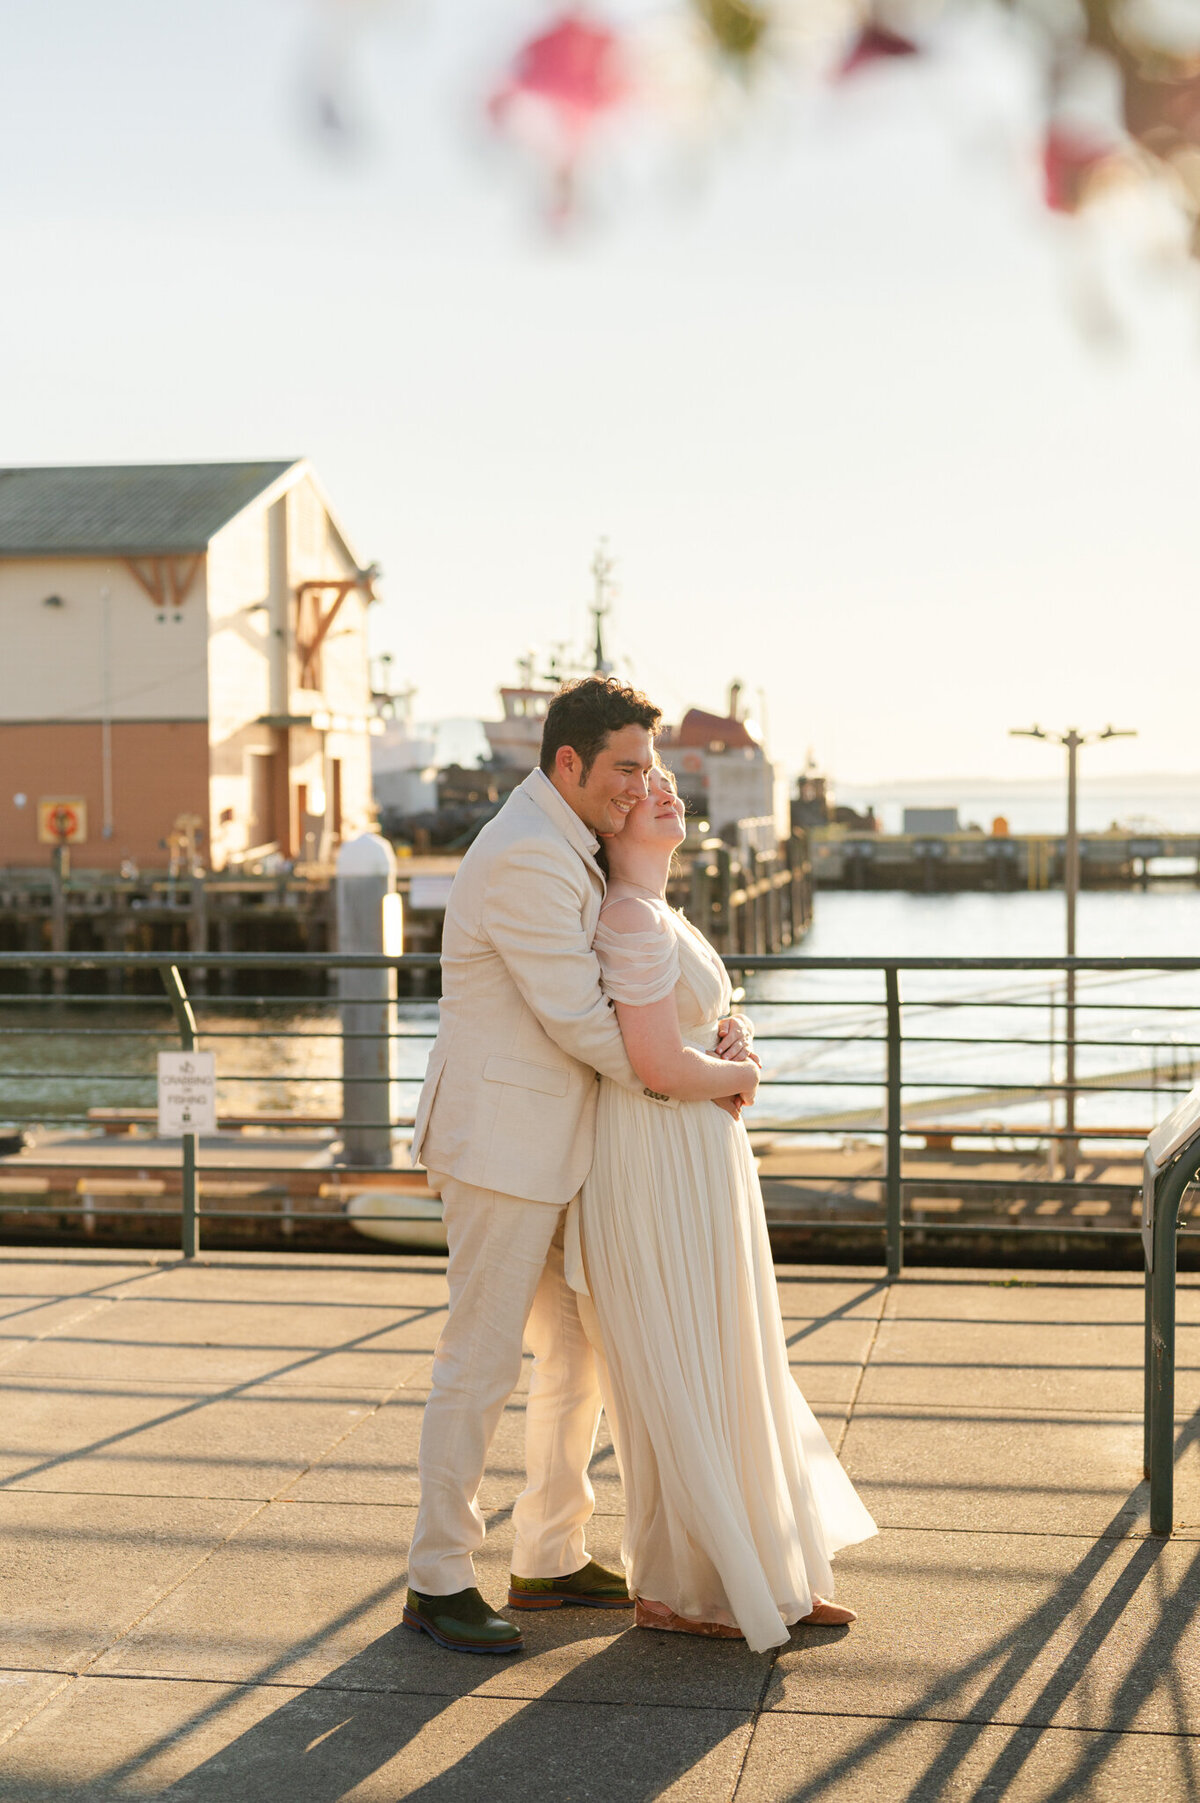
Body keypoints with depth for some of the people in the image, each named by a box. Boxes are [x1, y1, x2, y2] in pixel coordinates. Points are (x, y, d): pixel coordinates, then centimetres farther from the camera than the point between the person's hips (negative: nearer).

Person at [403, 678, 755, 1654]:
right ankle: (438, 1581, 10)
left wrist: (717, 1023, 1)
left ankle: (550, 1559, 26)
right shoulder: (525, 856, -19)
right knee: (483, 1359, -2)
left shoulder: (567, 847, 14)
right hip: (502, 1142, -10)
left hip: (556, 1144, 10)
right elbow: (579, 1021, -20)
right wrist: (698, 1078, -8)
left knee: (583, 1347, 15)